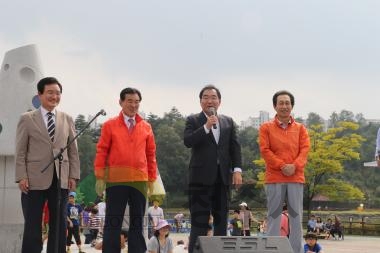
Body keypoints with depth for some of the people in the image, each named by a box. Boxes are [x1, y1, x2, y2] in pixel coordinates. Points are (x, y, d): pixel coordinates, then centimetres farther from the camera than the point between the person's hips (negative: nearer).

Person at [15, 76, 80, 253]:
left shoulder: (67, 119, 12)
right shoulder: (27, 119, 4)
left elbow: (73, 150, 11)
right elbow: (20, 151, 0)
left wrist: (73, 175, 2)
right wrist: (21, 177, -9)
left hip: (61, 179, 3)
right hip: (35, 179, -3)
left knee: (59, 225, 7)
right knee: (33, 226, 0)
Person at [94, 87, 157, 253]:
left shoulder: (146, 127, 9)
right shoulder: (109, 125, 3)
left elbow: (151, 154, 11)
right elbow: (101, 152, 1)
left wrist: (152, 179, 8)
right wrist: (100, 177, -5)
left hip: (140, 181, 2)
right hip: (116, 180, -2)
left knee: (137, 223, 7)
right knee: (113, 223, 1)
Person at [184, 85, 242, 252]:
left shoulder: (228, 122, 14)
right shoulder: (193, 120, 4)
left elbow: (235, 147, 10)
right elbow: (187, 141, -12)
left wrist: (237, 169, -1)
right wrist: (206, 127, -18)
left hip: (222, 176, 4)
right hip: (201, 177, -4)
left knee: (221, 220, 8)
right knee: (199, 221, -5)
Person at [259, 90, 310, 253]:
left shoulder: (300, 128, 13)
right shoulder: (266, 127, 7)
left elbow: (305, 149, 3)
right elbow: (265, 150, -3)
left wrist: (294, 166, -14)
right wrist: (282, 166, -14)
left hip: (296, 178, 2)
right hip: (274, 178, -2)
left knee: (296, 216, 1)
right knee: (274, 216, -1)